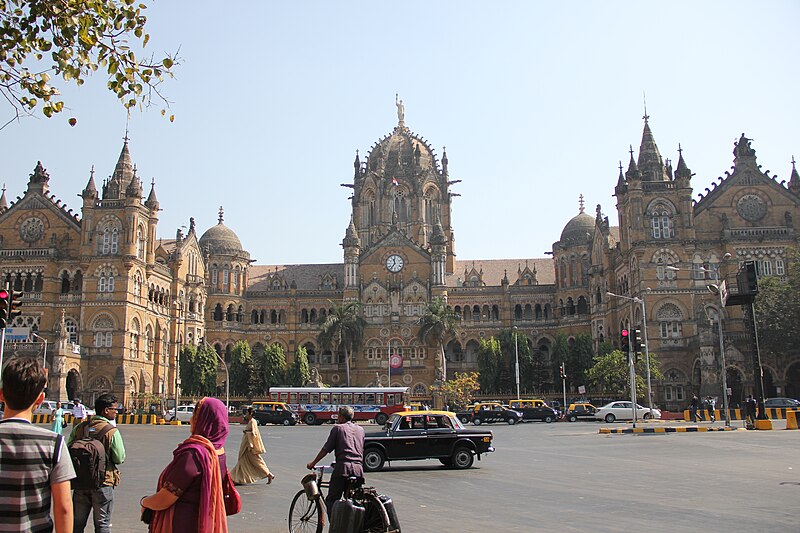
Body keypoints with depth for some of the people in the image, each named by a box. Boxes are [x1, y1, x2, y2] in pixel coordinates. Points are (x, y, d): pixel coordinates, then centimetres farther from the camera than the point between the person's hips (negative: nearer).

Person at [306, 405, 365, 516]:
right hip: (359, 469, 5)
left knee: (331, 500, 0)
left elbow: (326, 449, 5)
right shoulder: (360, 429, 20)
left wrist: (313, 463, 14)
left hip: (343, 467, -5)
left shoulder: (338, 428, 6)